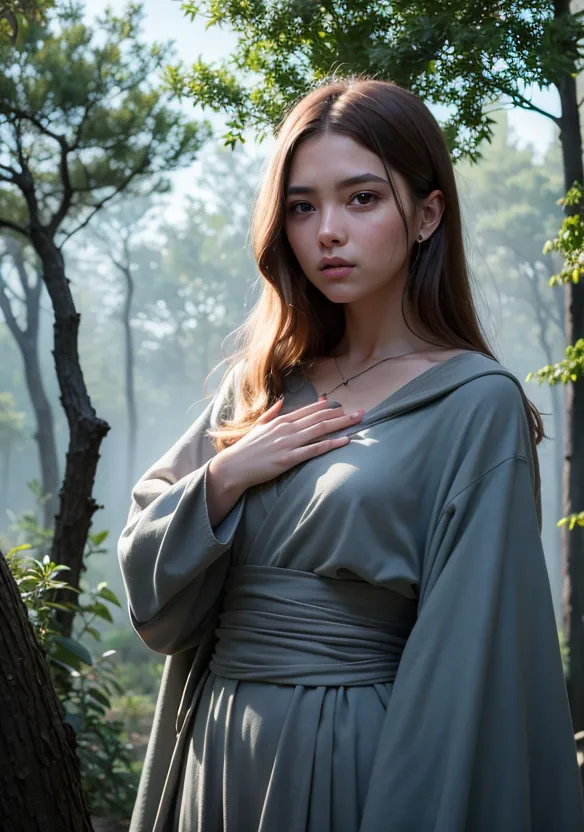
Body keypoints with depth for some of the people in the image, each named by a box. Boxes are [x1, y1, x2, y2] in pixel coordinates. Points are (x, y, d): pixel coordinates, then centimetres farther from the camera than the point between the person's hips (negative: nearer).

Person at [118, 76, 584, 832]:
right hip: (216, 750, 5)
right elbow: (150, 591, 4)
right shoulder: (262, 385, 5)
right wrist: (223, 480, -11)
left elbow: (469, 664, -14)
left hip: (360, 764, -5)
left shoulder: (475, 406, -11)